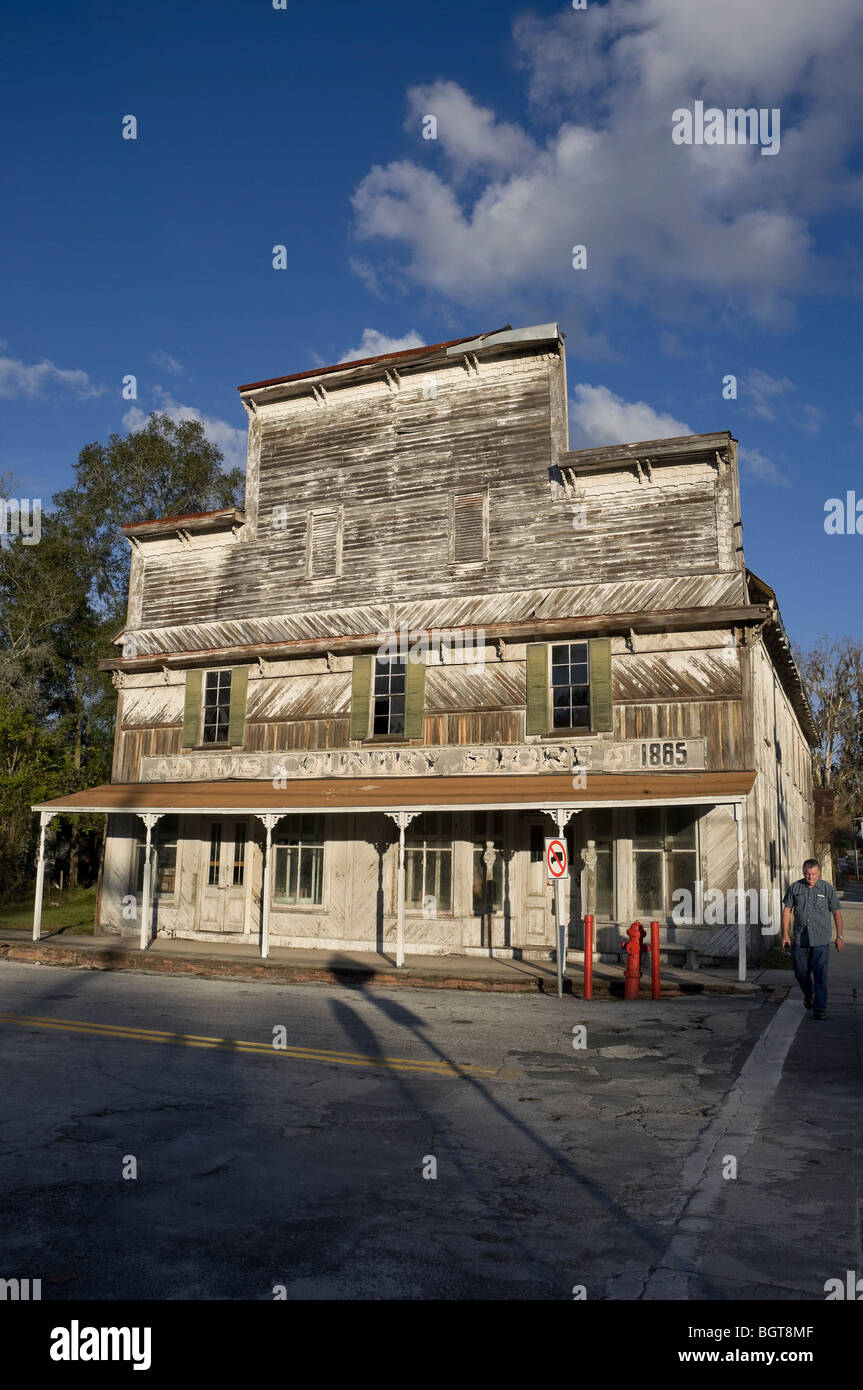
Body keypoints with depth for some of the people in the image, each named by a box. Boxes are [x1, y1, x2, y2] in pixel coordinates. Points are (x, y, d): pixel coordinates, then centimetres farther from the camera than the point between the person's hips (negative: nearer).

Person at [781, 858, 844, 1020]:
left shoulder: (828, 889, -2)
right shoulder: (795, 888, 2)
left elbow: (836, 913, 4)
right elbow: (787, 910, 5)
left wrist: (840, 936, 2)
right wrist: (785, 934, 0)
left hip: (821, 940, -2)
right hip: (800, 939, 2)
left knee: (820, 975, -6)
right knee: (801, 972, 9)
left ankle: (819, 1008, 1)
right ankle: (809, 994, 38)